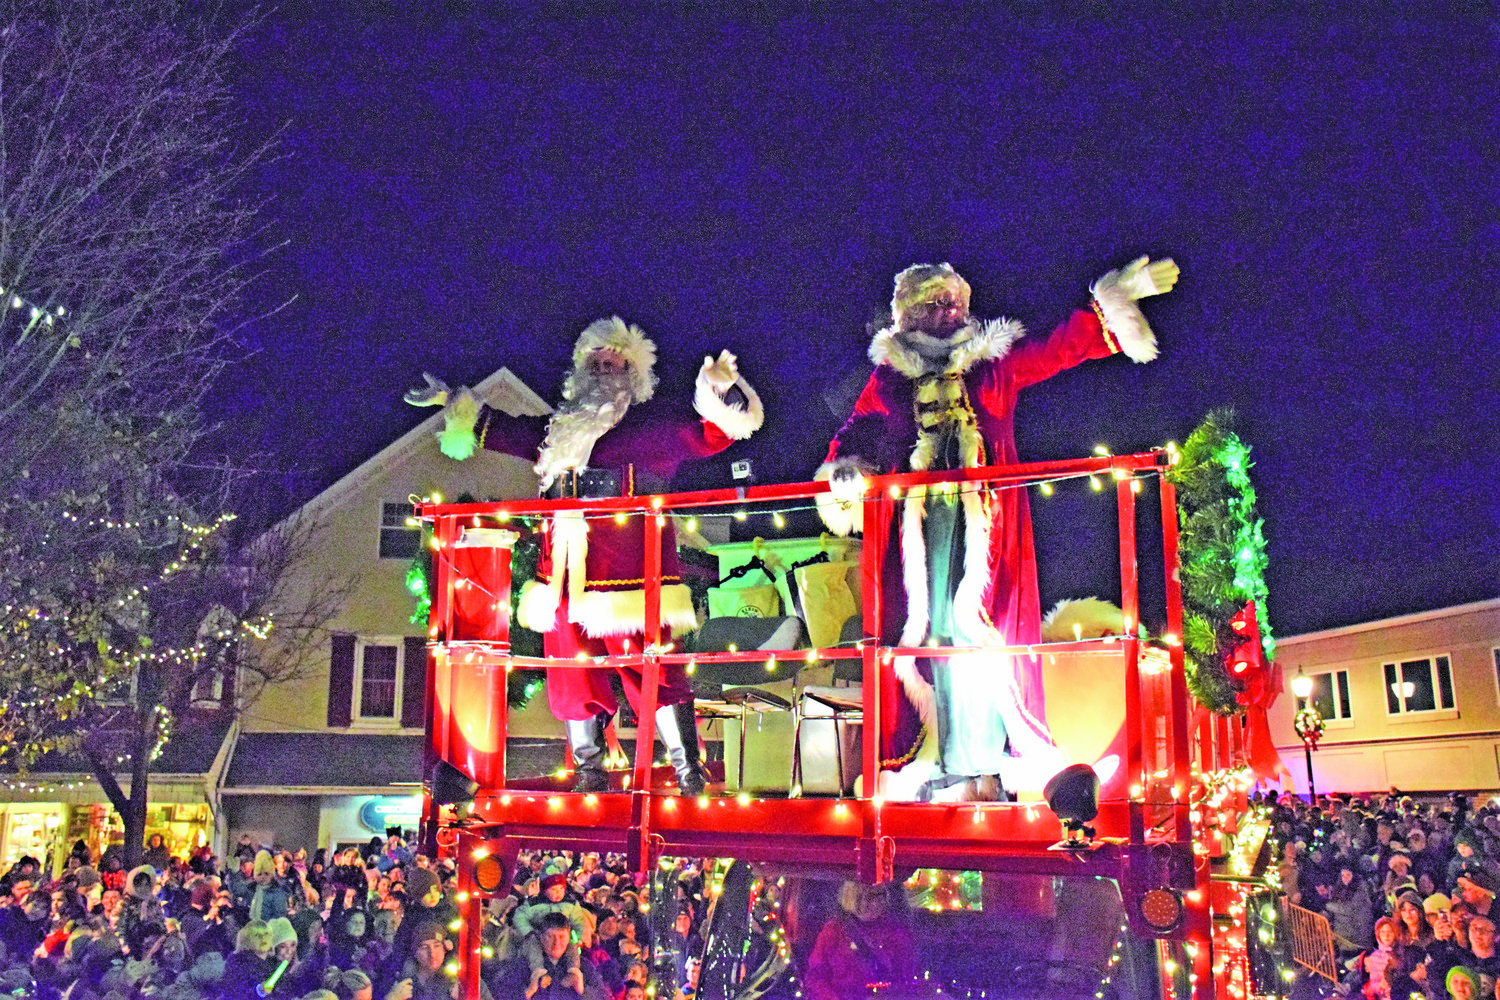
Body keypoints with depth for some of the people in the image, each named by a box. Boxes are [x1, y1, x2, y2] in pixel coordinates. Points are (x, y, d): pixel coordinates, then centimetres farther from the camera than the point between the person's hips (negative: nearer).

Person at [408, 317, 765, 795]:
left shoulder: (654, 425, 10)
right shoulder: (561, 427, 24)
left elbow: (710, 434, 1)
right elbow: (503, 432, 35)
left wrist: (724, 395, -17)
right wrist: (451, 402, 37)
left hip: (628, 568, -5)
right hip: (567, 566, 6)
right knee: (572, 665, 5)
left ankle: (688, 772, -7)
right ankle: (588, 770, 16)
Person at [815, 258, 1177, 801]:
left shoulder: (995, 361, 14)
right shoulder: (890, 375, 15)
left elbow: (1058, 349, 8)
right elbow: (859, 434, 8)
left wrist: (1110, 304, -1)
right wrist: (843, 476, -11)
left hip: (981, 512, -1)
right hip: (926, 515, 1)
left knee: (975, 625, -11)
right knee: (937, 628, -5)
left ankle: (981, 767, -10)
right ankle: (961, 768, -3)